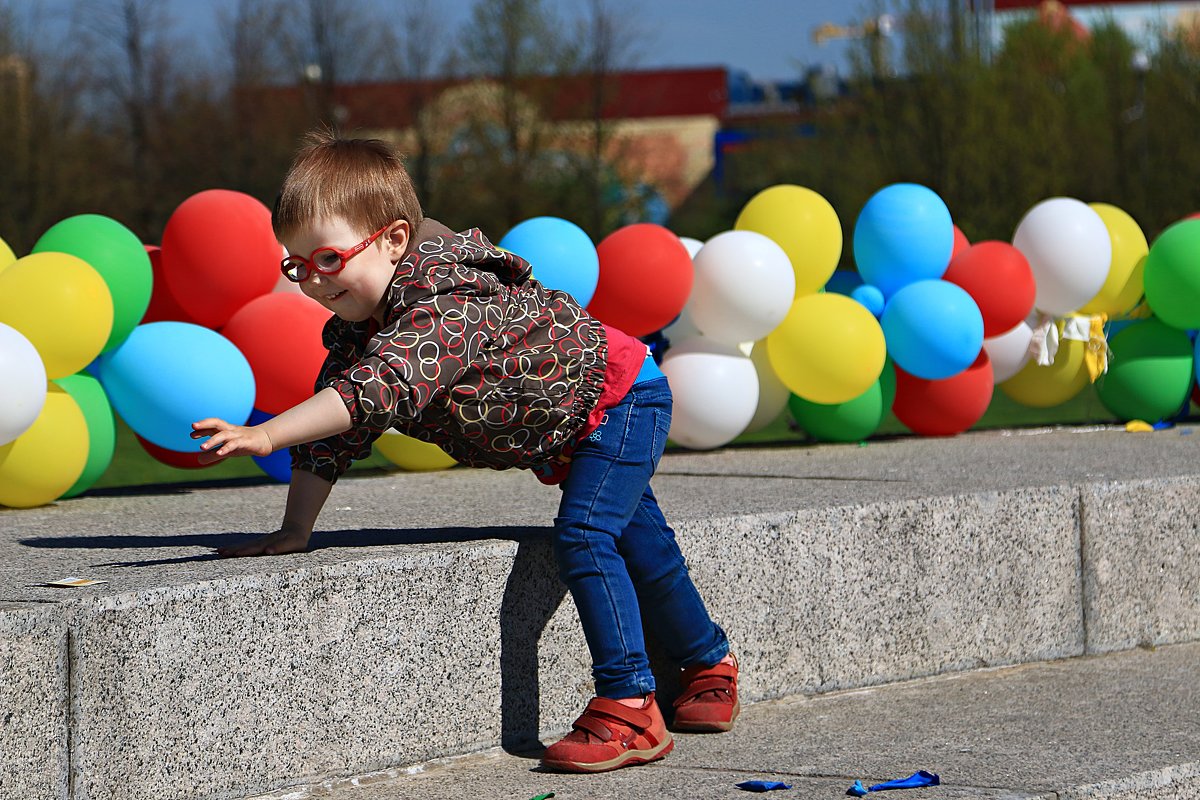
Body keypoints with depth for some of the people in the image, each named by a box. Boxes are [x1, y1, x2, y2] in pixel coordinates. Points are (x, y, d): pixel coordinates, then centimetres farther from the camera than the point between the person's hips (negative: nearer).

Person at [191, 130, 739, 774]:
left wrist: (265, 435, -62)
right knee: (641, 552, 21)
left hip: (621, 399, -9)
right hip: (560, 442, 9)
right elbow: (334, 419, -6)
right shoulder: (355, 325, -10)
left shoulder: (447, 306, -39)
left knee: (584, 539, -25)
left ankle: (630, 708, -21)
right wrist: (295, 530, -14)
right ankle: (709, 666, 40)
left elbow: (376, 390, -54)